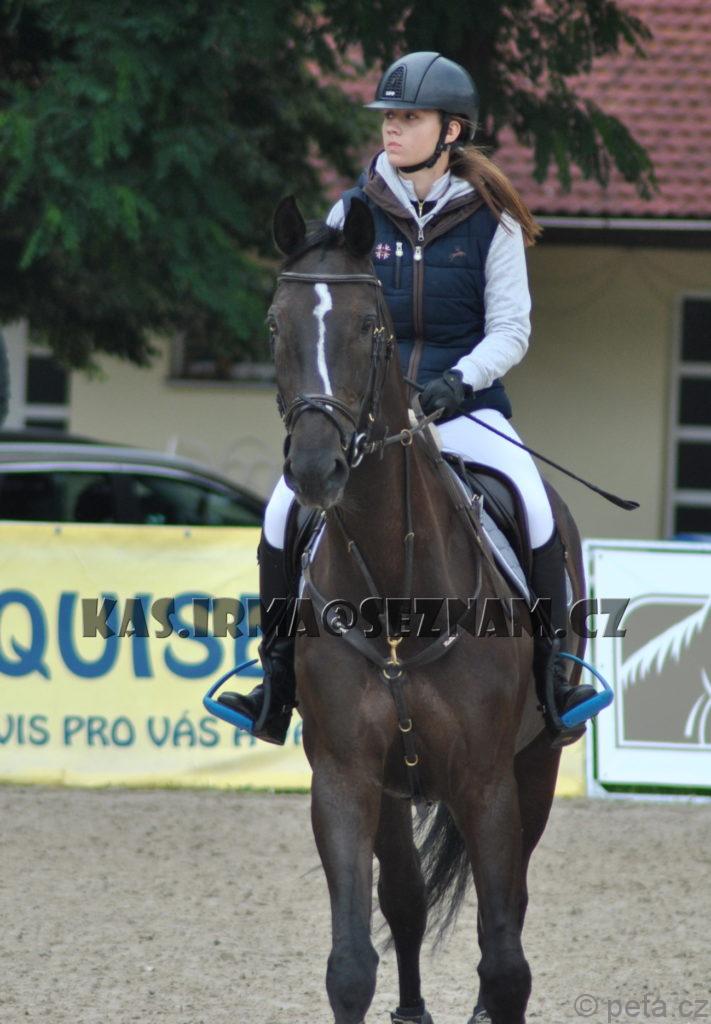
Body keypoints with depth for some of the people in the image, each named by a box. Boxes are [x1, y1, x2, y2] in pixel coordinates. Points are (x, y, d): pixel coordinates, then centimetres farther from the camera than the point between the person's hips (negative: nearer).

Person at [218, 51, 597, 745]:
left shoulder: (491, 221, 1)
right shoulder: (353, 214, 5)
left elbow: (510, 331, 0)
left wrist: (457, 381, -17)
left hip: (465, 406, -1)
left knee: (535, 506, -27)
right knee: (284, 510, -20)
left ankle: (553, 668, -11)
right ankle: (278, 675, -5)